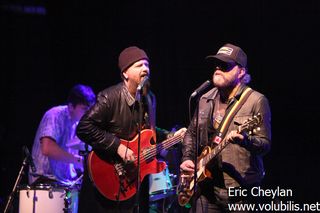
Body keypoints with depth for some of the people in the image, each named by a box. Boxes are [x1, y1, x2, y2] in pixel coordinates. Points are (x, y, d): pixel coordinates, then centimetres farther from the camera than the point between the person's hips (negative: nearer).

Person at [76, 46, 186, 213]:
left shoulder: (149, 99, 8)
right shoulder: (110, 97, -17)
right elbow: (84, 128, -23)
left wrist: (171, 136, 9)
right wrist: (118, 147, -24)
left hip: (136, 179, 7)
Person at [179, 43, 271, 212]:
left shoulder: (256, 101, -6)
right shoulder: (206, 100, 11)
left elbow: (265, 144, -11)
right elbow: (191, 133, 23)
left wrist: (245, 140, -31)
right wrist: (187, 159, 7)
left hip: (239, 189, -5)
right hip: (205, 185, 5)